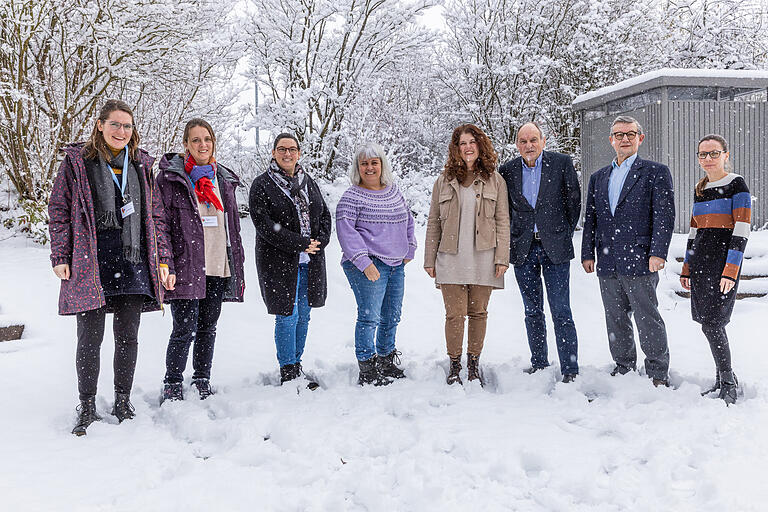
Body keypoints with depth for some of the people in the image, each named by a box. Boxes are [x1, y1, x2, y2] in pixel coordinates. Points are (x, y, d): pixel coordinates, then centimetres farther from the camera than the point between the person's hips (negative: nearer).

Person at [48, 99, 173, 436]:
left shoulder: (142, 166, 13)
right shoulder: (77, 162, 4)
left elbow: (156, 215, 14)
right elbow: (59, 210, 3)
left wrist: (162, 259, 8)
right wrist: (60, 257, -4)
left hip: (133, 264, 3)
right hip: (90, 265, -3)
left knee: (128, 337, 7)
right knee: (90, 339, 0)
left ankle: (123, 404, 21)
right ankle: (87, 408, 15)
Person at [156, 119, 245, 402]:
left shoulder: (223, 179, 15)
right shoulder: (170, 178, -2)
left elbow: (233, 227, 19)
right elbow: (161, 224, -6)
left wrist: (238, 267, 15)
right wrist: (166, 267, -13)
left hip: (218, 268, 5)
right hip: (186, 267, -5)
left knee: (208, 327, 12)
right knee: (185, 328, -6)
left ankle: (203, 381, 25)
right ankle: (172, 386, 9)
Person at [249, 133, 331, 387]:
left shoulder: (309, 183, 15)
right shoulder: (261, 186, -4)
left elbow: (324, 214, 15)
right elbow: (265, 226, -13)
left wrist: (319, 242, -4)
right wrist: (301, 244, -16)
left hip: (310, 261, 6)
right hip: (279, 262, -6)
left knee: (303, 316, 11)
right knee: (287, 317, -5)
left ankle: (296, 364, 23)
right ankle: (288, 372, 5)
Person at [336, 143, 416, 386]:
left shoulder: (394, 190, 14)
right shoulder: (352, 197, -6)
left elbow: (407, 219, 25)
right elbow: (346, 232, -13)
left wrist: (409, 250, 18)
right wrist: (364, 262, -21)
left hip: (396, 265, 7)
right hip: (368, 266, -7)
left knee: (392, 317, 13)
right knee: (369, 316, -10)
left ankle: (387, 363, 28)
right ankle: (367, 371, -3)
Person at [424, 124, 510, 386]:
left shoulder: (494, 180, 7)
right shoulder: (444, 181, 9)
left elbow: (502, 222, 4)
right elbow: (434, 223, 10)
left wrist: (502, 258, -3)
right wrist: (429, 260, 6)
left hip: (483, 258, 0)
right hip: (451, 259, 0)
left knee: (478, 313, 7)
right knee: (454, 315, -4)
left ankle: (474, 365, 20)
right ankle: (454, 366, 11)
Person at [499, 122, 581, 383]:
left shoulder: (562, 163, -2)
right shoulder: (507, 170, 4)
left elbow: (574, 200, 5)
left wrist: (566, 234, 6)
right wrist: (513, 238, 8)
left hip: (555, 248, -3)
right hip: (523, 249, 3)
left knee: (561, 311, -3)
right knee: (532, 311, 11)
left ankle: (570, 369, 4)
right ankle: (538, 363, 22)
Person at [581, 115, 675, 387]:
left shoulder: (656, 172, 2)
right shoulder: (598, 177, 17)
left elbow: (664, 216, -6)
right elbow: (590, 219, 16)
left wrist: (658, 253, -15)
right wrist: (587, 253, 8)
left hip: (639, 260, -5)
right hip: (608, 264, 5)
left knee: (648, 319, -1)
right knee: (615, 321, 12)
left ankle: (658, 373, 11)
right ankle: (623, 367, 26)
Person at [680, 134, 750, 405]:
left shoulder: (736, 185, -6)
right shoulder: (700, 189, 14)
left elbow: (741, 230, -13)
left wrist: (731, 271, -19)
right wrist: (686, 268, 16)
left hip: (724, 259, -7)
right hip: (700, 261, 7)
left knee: (711, 323, -11)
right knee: (711, 323, 7)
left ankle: (729, 384, 2)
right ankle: (723, 380, 18)